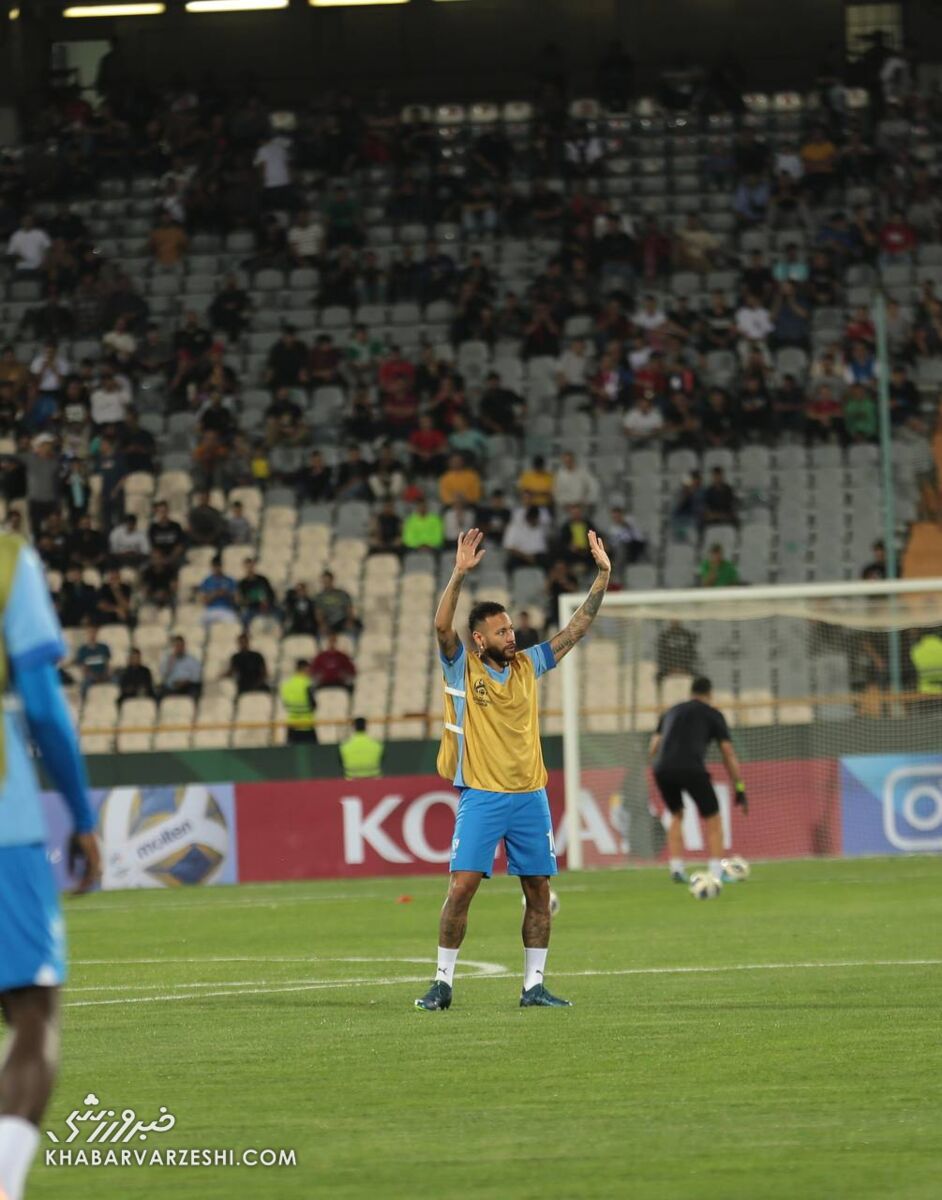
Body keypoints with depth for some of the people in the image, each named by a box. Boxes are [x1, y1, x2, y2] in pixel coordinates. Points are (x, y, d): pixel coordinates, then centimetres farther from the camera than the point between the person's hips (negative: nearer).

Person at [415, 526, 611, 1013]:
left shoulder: (527, 665, 10)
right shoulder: (462, 668, -2)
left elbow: (576, 628, 12)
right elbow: (442, 626, -18)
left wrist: (602, 577, 6)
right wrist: (460, 574, -29)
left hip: (530, 796, 4)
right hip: (481, 797, -4)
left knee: (539, 893, 4)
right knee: (461, 887, -10)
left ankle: (533, 986, 11)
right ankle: (443, 983, -2)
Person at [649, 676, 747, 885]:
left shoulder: (672, 712, 28)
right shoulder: (713, 715, 17)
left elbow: (654, 748, 21)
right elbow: (729, 754, 11)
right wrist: (740, 789, 13)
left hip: (662, 769, 4)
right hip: (692, 769, -4)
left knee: (676, 816, 26)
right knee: (712, 820, 10)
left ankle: (676, 868, 15)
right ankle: (717, 872, 0)